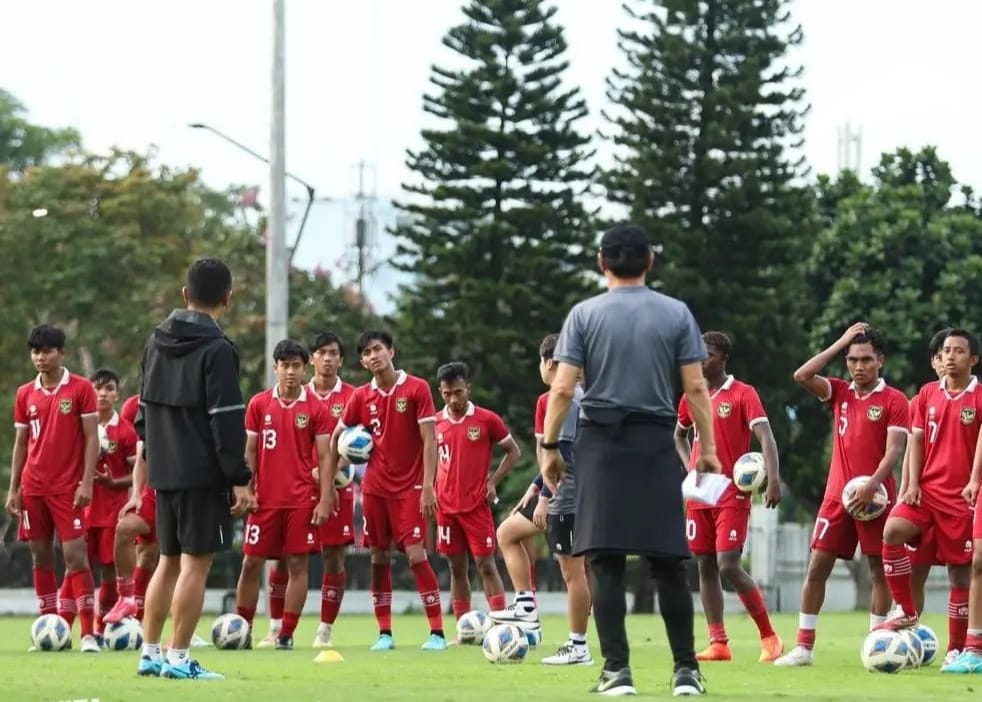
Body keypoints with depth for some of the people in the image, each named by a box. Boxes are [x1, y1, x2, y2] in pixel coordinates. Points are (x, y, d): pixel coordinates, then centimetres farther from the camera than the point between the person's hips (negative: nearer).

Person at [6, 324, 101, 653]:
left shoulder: (81, 388, -3)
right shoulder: (25, 394, 10)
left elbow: (91, 438, -4)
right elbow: (21, 443, 14)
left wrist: (87, 483, -12)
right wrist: (13, 489, 10)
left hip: (68, 488, -5)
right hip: (33, 489, 5)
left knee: (75, 555, -10)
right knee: (41, 556, 7)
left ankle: (88, 633, -10)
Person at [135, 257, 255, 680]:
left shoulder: (158, 343, 11)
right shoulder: (216, 350, -12)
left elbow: (145, 409, 17)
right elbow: (227, 421, -16)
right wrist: (239, 480, -14)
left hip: (164, 471, 7)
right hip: (204, 475, -7)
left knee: (169, 561, 15)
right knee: (196, 563, -4)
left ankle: (150, 655, 15)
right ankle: (178, 660, -5)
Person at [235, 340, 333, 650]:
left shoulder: (315, 409, 2)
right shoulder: (259, 404, 5)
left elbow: (324, 458, 2)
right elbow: (249, 451, 8)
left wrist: (324, 499, -5)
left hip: (302, 500, -1)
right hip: (265, 499, 1)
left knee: (297, 564, -2)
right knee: (251, 563, 2)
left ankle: (287, 634, 2)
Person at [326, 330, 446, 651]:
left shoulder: (417, 389, -6)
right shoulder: (361, 396, 5)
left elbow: (429, 440, -8)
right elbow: (336, 437, 17)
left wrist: (428, 485, -15)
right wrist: (330, 480, 13)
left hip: (410, 487, -4)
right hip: (375, 488, 4)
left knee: (415, 554, -12)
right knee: (379, 558, 4)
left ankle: (437, 632, -9)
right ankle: (384, 633, 11)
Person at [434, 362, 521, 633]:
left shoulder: (487, 420, -4)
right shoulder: (436, 423, 6)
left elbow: (513, 452, 5)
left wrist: (493, 481, -5)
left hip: (477, 505, -3)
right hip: (446, 506, 3)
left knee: (485, 564, -6)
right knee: (456, 567, 7)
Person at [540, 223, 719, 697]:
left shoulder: (585, 315, 1)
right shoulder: (676, 314, 4)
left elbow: (562, 389, -4)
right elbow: (695, 388, 1)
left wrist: (549, 448, 4)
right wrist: (708, 449, 6)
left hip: (601, 445, -1)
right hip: (657, 444, 1)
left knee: (607, 564, -1)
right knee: (668, 563, 6)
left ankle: (617, 671, -6)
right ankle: (685, 671, 6)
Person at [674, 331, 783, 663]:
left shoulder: (743, 394, -6)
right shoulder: (692, 396, 11)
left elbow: (765, 437, -16)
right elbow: (679, 436, 28)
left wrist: (773, 479, -29)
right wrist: (690, 466, 9)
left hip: (732, 495, -6)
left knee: (728, 565, -15)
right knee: (705, 566, 4)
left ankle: (769, 637, -4)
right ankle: (718, 643, 8)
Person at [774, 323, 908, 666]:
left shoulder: (894, 400, -3)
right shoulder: (839, 392, 10)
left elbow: (894, 450, -10)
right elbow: (802, 376, -3)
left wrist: (872, 485, -23)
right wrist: (841, 343, -2)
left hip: (875, 497, -4)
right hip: (837, 495, 4)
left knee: (879, 570, 1)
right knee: (817, 566, -1)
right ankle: (804, 647, 0)